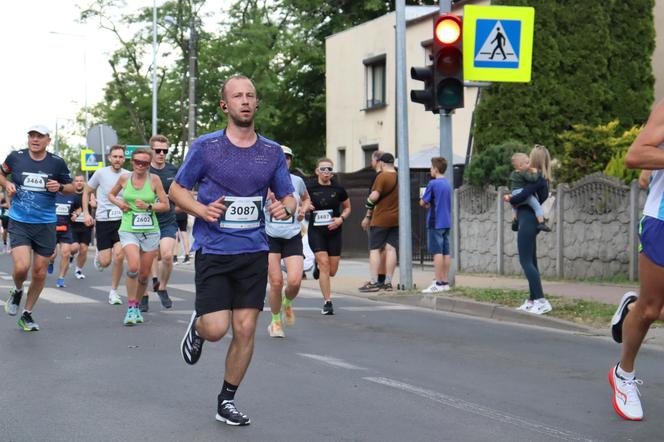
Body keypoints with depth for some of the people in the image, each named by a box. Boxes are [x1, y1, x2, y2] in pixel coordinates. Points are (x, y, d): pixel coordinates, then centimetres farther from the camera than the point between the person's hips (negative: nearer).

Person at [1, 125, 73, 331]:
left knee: (40, 272, 7)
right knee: (21, 267, -19)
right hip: (19, 223, -1)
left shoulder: (57, 162, -2)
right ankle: (17, 291, 17)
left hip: (45, 224, 1)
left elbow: (71, 187, 10)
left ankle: (27, 314, 26)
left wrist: (60, 187, -12)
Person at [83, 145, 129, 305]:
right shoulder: (101, 173, -1)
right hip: (103, 220, -1)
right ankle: (98, 255, 36)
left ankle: (113, 292, 3)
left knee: (119, 256, -14)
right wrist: (86, 213, 2)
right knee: (105, 262, -3)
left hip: (122, 220, 1)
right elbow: (87, 192, 11)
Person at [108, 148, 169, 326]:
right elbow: (111, 194, 20)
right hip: (128, 230, -1)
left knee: (144, 274, 7)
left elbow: (166, 205, 0)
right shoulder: (124, 178, 2)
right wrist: (118, 203, -1)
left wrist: (148, 206, -15)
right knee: (133, 267, -23)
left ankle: (136, 306, 30)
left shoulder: (154, 179, -2)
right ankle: (131, 308, -11)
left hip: (150, 231, 1)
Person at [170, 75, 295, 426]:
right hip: (213, 250, -3)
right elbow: (177, 189, 5)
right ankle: (197, 326, 27)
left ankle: (227, 400, 18)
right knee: (216, 328, -11)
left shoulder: (272, 152, 6)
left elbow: (288, 197, 14)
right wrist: (202, 210, -14)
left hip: (254, 252, 3)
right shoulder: (205, 147, -2)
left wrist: (286, 209, -10)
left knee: (245, 329, 1)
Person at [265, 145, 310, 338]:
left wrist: (303, 210, 7)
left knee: (295, 282, -13)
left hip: (293, 236, 2)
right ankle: (275, 322, 16)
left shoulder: (297, 181, 8)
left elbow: (306, 199, 27)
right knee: (276, 283, -6)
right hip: (270, 236, -2)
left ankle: (287, 303, 23)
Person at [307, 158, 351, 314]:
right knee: (324, 263, -15)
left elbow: (347, 207, 14)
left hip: (334, 232, 2)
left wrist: (341, 219, -5)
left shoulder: (338, 189, 1)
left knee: (332, 271, 4)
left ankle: (318, 266, 40)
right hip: (316, 232, -2)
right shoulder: (310, 188, -3)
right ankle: (327, 302, -8)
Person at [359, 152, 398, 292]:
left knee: (374, 249, -1)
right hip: (396, 219, 6)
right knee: (391, 249, 5)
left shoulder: (382, 176, -12)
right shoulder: (399, 177, 9)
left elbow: (374, 196, -20)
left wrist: (368, 209, 1)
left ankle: (373, 282, -5)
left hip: (381, 219, -6)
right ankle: (388, 282, 4)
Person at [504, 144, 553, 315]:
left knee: (526, 261, -10)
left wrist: (509, 199, 0)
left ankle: (541, 301, -15)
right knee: (531, 261, 13)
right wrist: (514, 200, 3)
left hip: (528, 220, -10)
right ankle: (532, 301, 17)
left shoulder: (537, 178, -14)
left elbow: (522, 196, -21)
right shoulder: (543, 179, 14)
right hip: (530, 220, 10)